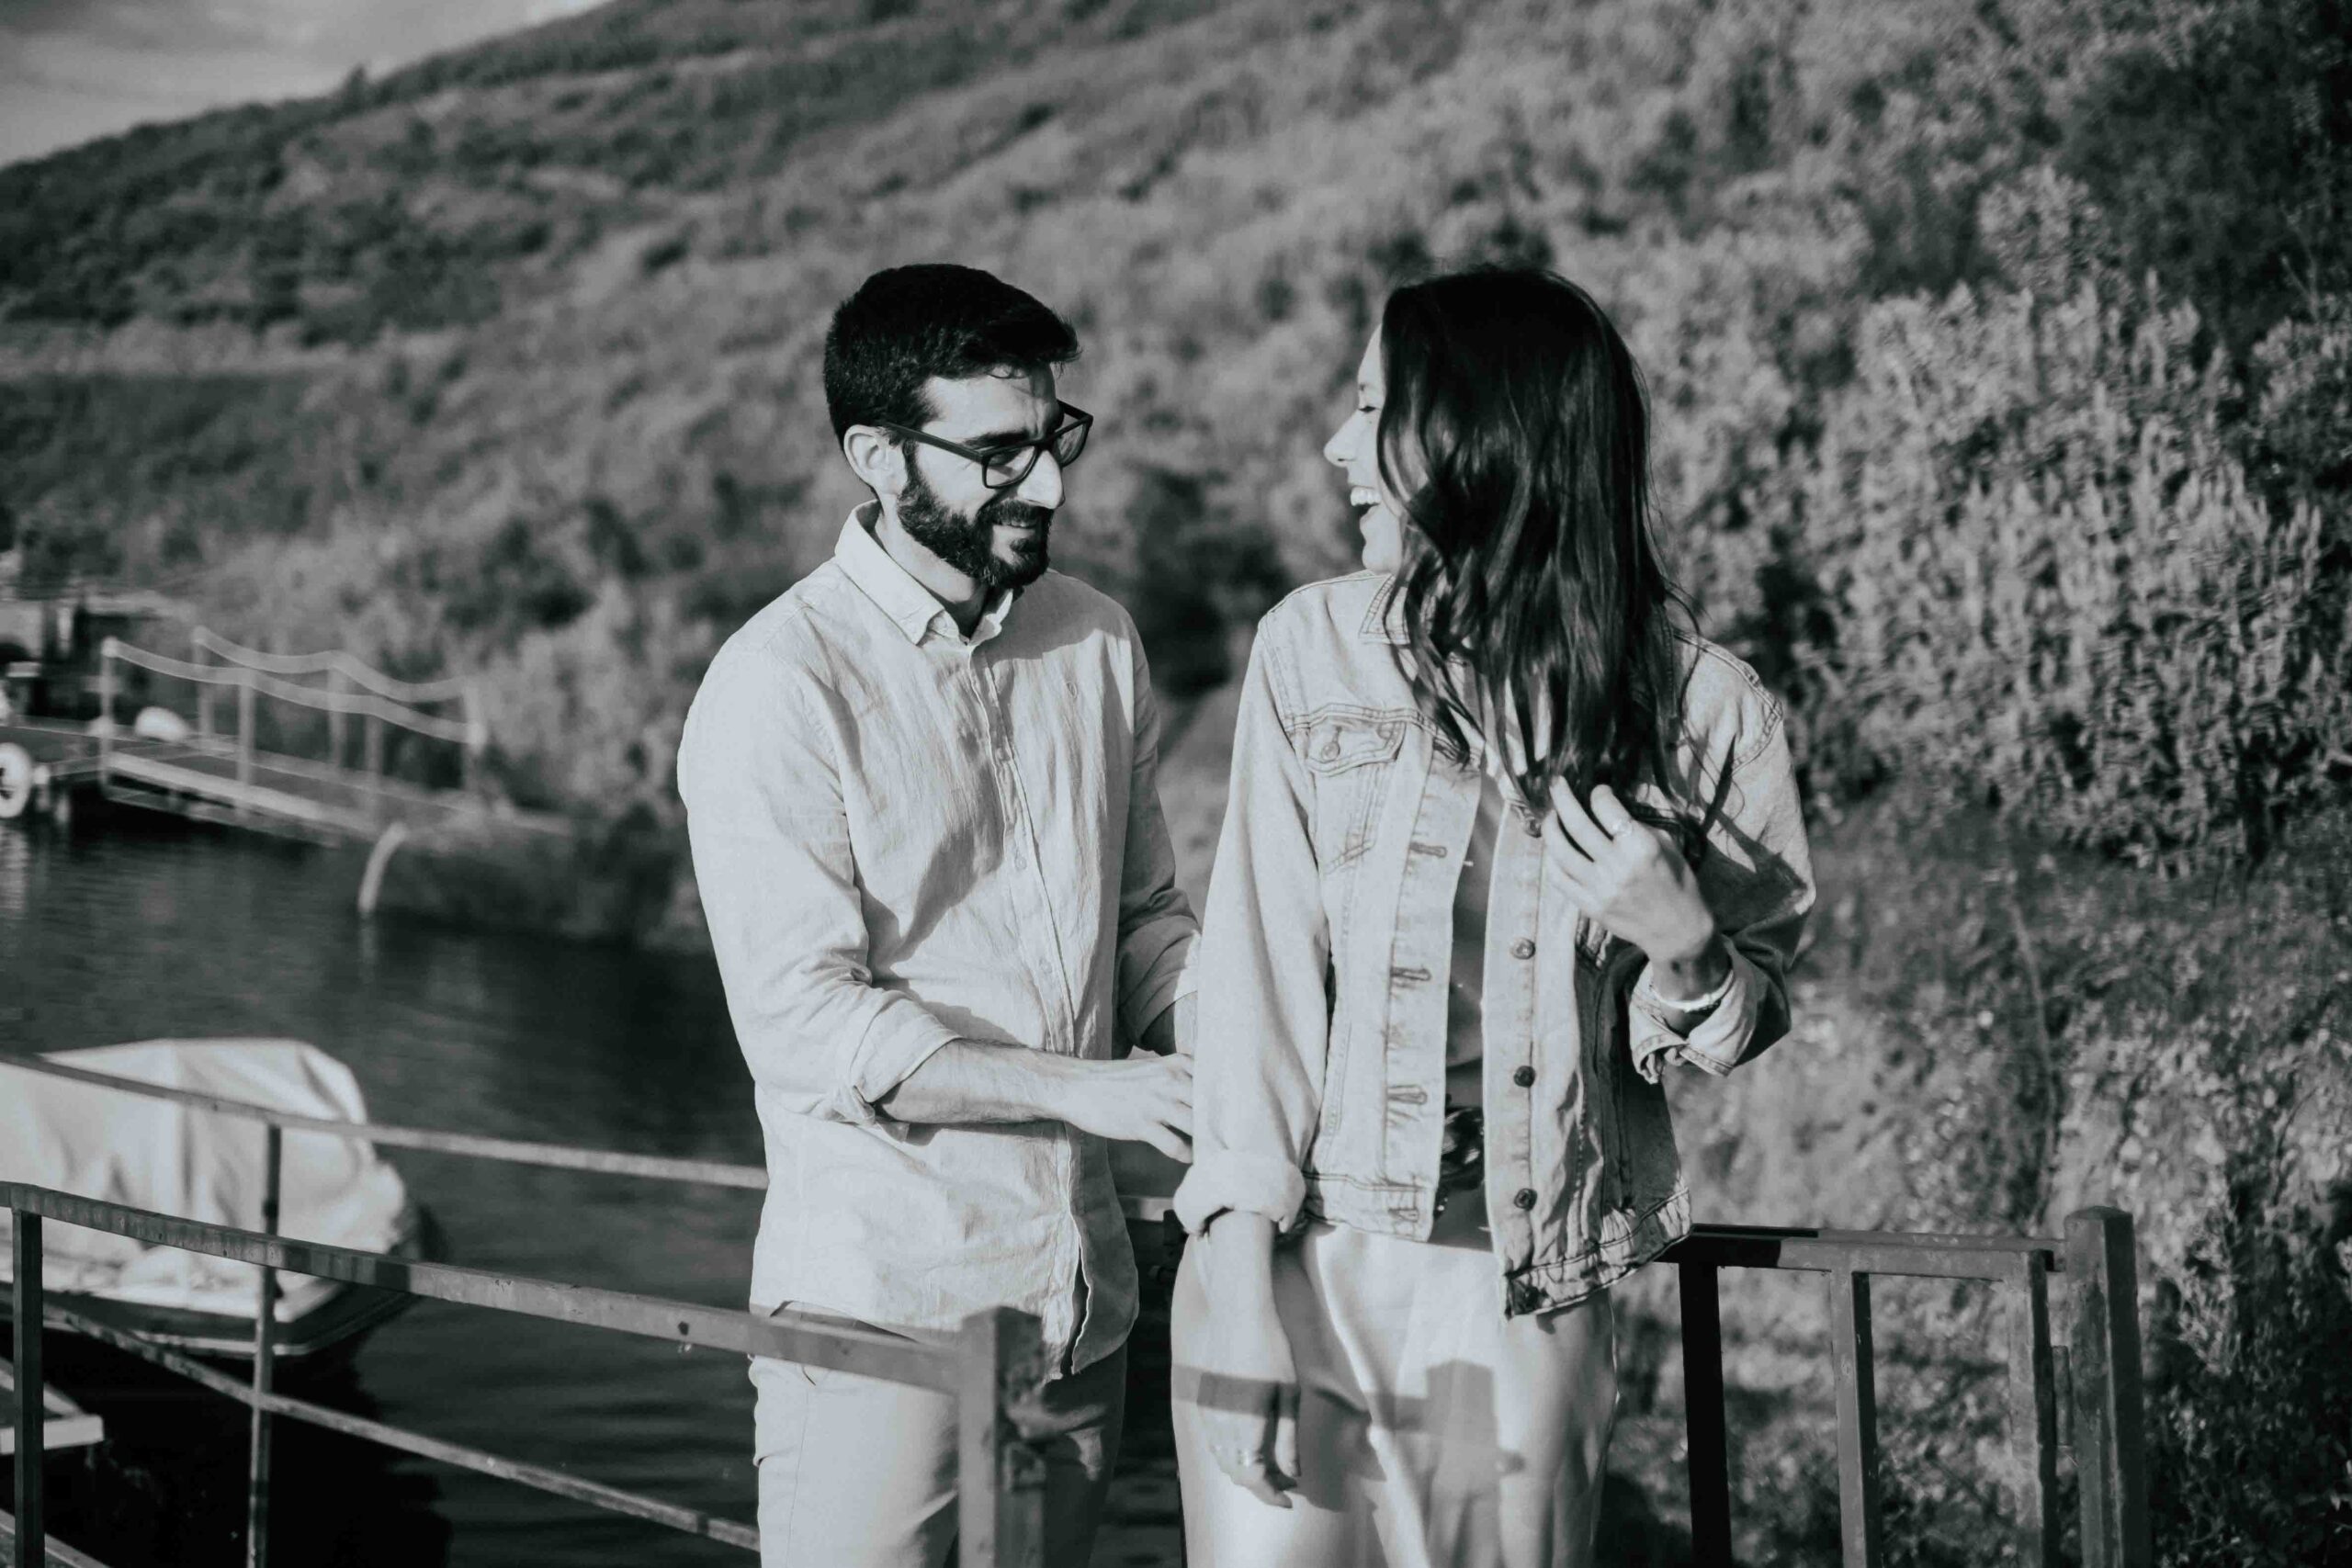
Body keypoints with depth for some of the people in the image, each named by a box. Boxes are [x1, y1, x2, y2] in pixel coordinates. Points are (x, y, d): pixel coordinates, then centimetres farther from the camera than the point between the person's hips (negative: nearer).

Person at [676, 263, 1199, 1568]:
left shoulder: (1097, 645, 8)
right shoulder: (781, 687, -12)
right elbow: (806, 1027, -18)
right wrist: (1083, 1089, -20)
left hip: (1079, 1296, 6)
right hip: (880, 1305, -6)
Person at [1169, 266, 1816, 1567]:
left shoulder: (1703, 707, -1)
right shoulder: (1312, 648, 0)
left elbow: (1746, 1031, 10)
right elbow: (1256, 968, -4)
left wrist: (1686, 945, -14)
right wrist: (1239, 1283, -12)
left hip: (1529, 1309, 0)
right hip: (1297, 1266, 0)